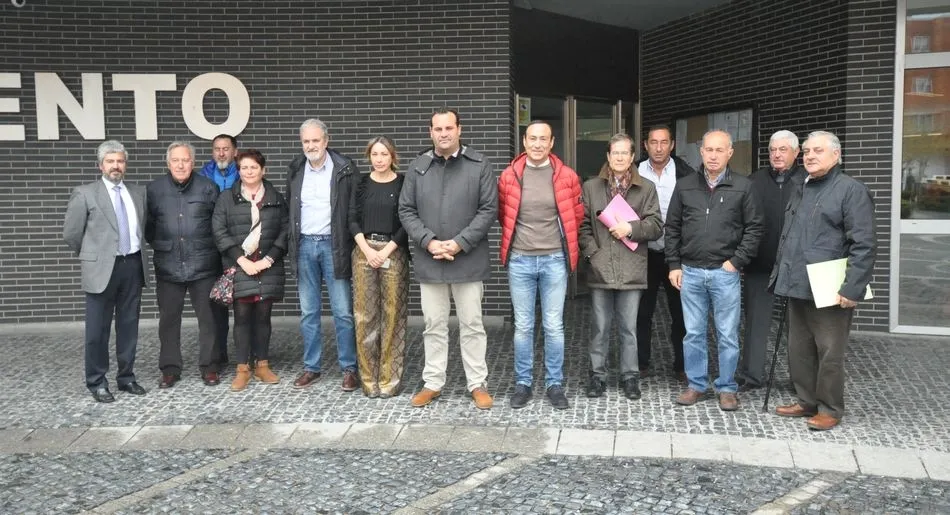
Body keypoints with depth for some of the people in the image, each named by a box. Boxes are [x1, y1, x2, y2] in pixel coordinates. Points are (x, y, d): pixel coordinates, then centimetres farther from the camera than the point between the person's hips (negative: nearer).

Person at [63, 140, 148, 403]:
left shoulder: (139, 193, 10)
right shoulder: (84, 193, -3)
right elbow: (71, 233, 0)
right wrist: (91, 255, 8)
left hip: (133, 266, 4)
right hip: (102, 268, -4)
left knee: (129, 326, 11)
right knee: (98, 330, 2)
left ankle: (126, 377, 23)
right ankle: (97, 382, 14)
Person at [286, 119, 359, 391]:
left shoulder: (345, 168, -5)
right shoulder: (295, 170, 7)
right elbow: (290, 206, 16)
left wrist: (353, 244, -7)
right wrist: (293, 242, 9)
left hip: (333, 244, -4)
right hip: (304, 245, 4)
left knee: (343, 312, -1)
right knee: (308, 312, 9)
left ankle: (349, 368, 9)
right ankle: (311, 367, 19)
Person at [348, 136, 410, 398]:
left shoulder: (403, 183, 1)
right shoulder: (361, 183, 9)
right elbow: (353, 219, 5)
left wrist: (386, 251, -10)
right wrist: (367, 250, -7)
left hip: (394, 252, -2)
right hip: (364, 251, 2)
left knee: (393, 314, -1)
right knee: (365, 314, 2)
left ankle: (390, 378, 7)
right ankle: (368, 377, 12)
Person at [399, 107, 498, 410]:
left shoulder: (479, 165, -1)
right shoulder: (417, 167, 6)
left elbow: (489, 210, -5)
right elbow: (406, 210, 4)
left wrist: (460, 243, -14)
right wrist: (429, 241, -10)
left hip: (468, 261, -2)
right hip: (429, 261, 2)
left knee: (472, 325, 7)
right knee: (434, 326, 11)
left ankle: (478, 384, 19)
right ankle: (433, 383, 23)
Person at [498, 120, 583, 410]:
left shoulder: (566, 176, -2)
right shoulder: (509, 176, -1)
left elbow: (577, 215, 12)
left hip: (555, 260, 0)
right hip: (520, 260, 1)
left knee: (554, 327, 5)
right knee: (523, 327, 8)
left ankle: (554, 384, 18)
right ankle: (522, 384, 19)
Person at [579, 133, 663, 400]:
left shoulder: (646, 188, 6)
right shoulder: (590, 187, 7)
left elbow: (656, 226, 2)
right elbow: (582, 224, 3)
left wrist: (631, 228, -13)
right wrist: (592, 252, -8)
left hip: (631, 270, 0)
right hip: (600, 268, 0)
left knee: (629, 328, 7)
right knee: (600, 327, 8)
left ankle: (630, 376, 19)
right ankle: (597, 375, 19)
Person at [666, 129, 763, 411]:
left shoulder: (742, 186, -1)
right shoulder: (685, 186, 5)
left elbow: (754, 228, 0)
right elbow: (672, 228, 8)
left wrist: (736, 261, -8)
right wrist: (674, 265, 3)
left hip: (725, 272, -2)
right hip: (690, 272, 2)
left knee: (727, 335, 5)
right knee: (693, 333, 9)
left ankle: (727, 388, 17)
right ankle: (696, 385, 20)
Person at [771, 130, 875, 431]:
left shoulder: (852, 190, -8)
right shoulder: (799, 189, 16)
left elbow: (863, 245, -15)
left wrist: (852, 289, -20)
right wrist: (780, 275, 14)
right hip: (797, 286, 7)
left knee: (829, 353, 2)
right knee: (799, 350, 14)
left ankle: (830, 409, 16)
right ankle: (807, 402, 27)